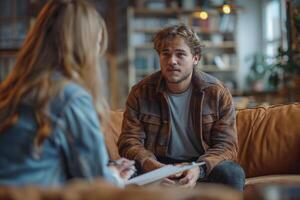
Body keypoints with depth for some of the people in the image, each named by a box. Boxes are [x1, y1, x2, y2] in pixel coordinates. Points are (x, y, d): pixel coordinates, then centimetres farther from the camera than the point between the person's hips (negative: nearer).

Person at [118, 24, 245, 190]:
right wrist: (151, 166, -31)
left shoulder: (217, 92, -5)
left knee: (233, 173, -29)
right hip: (158, 163, 0)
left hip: (203, 164, 1)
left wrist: (199, 168, -29)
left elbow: (227, 144, -8)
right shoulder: (140, 93, -4)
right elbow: (130, 141, -8)